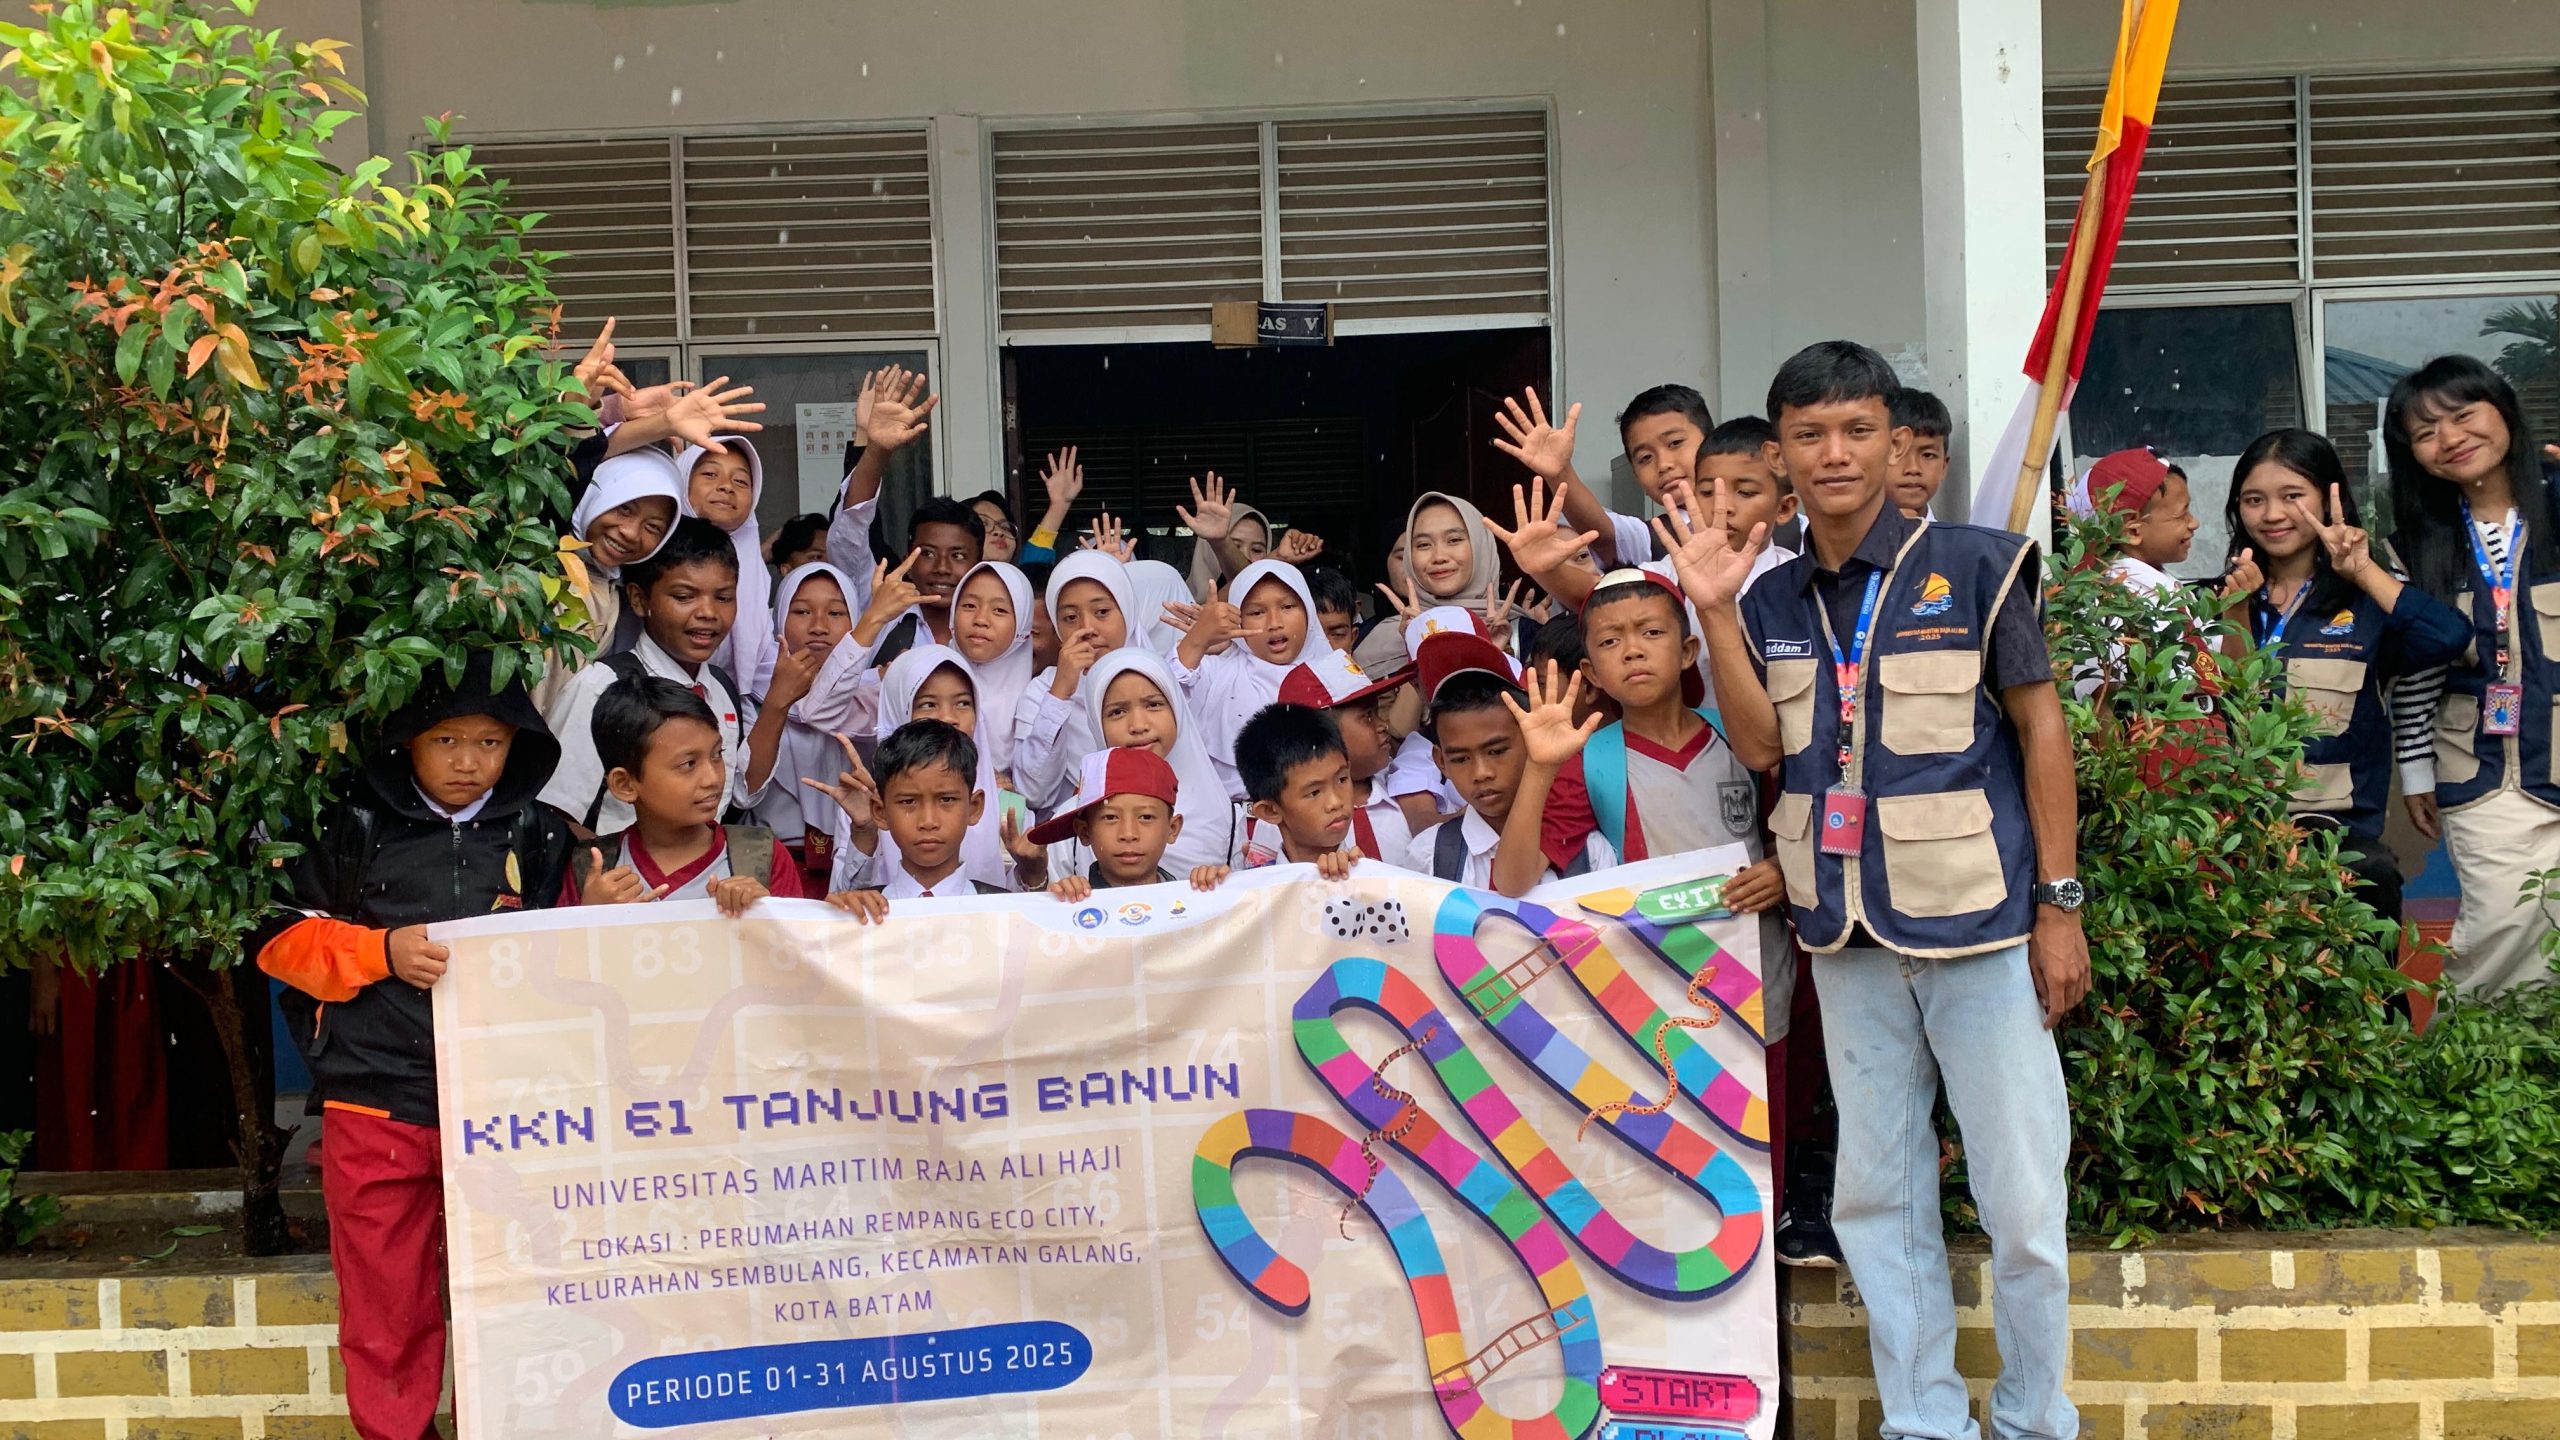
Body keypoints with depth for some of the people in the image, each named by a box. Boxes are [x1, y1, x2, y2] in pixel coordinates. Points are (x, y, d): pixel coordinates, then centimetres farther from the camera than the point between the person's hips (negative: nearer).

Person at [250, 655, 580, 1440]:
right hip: (378, 1103, -1)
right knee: (385, 1293, 7)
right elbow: (279, 938, 2)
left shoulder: (539, 837, 7)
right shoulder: (355, 828, 2)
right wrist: (383, 951, -11)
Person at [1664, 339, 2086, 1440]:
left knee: (2021, 1195, 0)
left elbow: (2040, 730, -1)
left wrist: (2059, 904, -5)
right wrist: (1714, 612, -9)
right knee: (1877, 1195, 10)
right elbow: (1761, 748, 0)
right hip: (1850, 933, 4)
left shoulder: (1972, 565, -4)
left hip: (1981, 920, -4)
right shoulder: (1771, 601, 8)